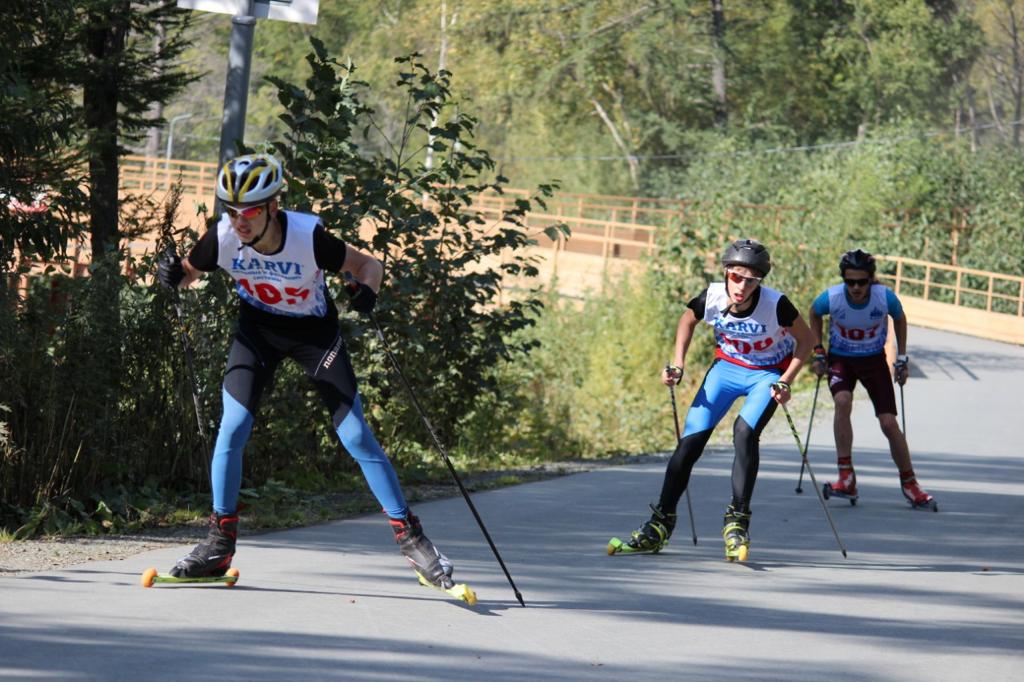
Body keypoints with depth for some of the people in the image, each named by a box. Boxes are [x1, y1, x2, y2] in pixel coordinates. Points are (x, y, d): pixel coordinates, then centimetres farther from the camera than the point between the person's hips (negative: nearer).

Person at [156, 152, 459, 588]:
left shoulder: (308, 237, -31)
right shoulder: (222, 238, -23)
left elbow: (368, 264, -16)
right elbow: (188, 274, -4)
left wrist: (367, 290, -38)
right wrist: (173, 275, -27)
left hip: (315, 331, -2)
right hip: (258, 328, 2)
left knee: (356, 437, -5)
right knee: (232, 428, -12)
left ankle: (410, 537, 6)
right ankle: (220, 545, 1)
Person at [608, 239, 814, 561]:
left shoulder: (775, 305, -30)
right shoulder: (712, 297, -22)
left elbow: (805, 339, -12)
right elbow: (688, 319, 3)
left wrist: (785, 382, -21)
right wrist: (678, 364, -7)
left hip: (769, 374, -3)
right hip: (727, 366, 3)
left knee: (745, 431, -28)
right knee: (691, 438, -6)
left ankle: (737, 522, -17)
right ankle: (659, 526, 4)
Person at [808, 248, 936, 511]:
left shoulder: (885, 298, -23)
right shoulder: (831, 298, -23)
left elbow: (899, 319, 0)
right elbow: (814, 314, 2)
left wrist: (902, 359, 1)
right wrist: (817, 351, 0)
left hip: (874, 360, 1)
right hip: (840, 359, -1)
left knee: (889, 423, -7)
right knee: (843, 402, -30)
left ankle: (909, 484, 13)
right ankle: (846, 479, -27)